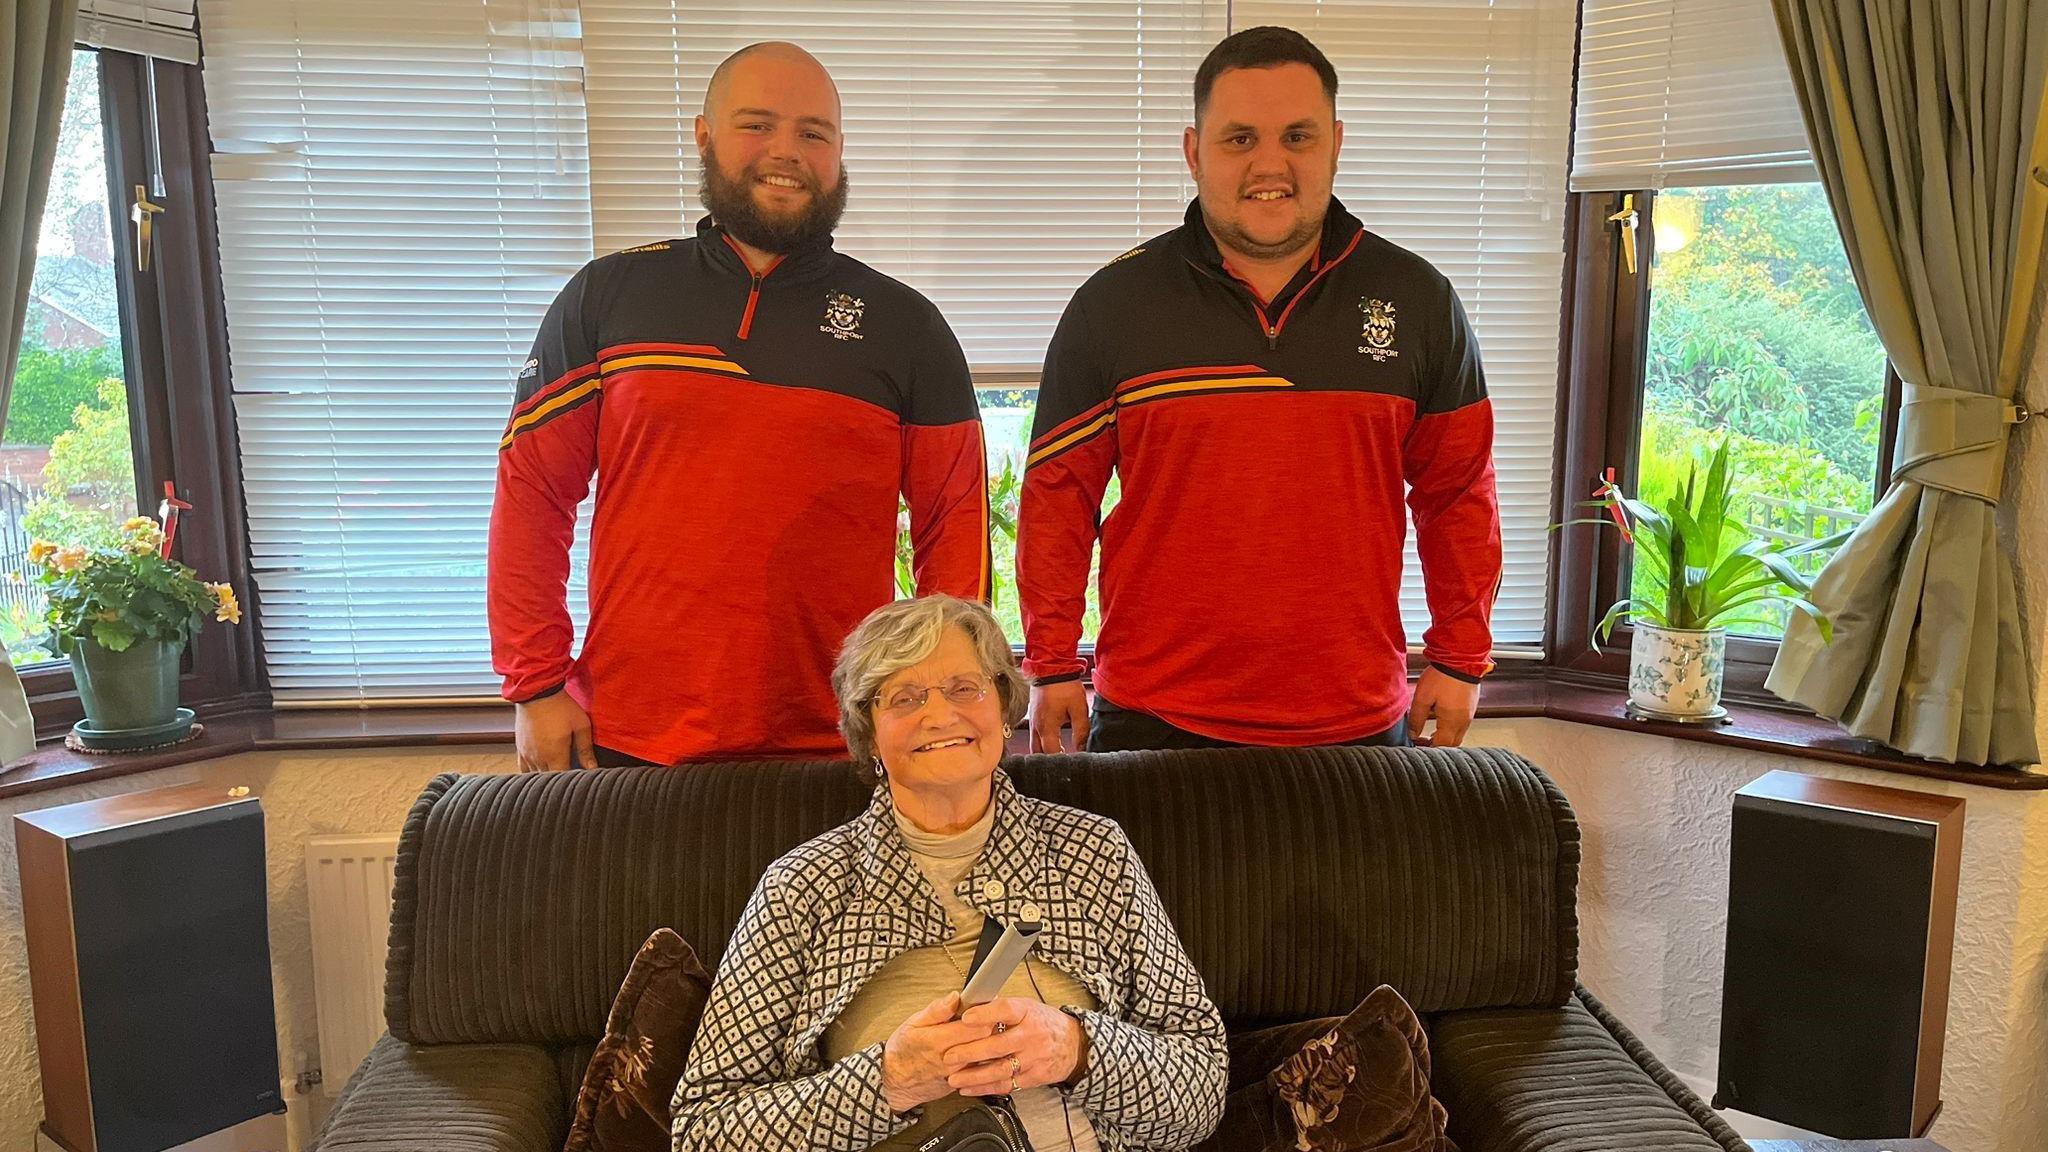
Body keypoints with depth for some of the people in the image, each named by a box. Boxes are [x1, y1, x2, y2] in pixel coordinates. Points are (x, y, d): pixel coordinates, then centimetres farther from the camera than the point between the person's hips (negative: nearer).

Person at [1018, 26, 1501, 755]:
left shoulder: (1417, 303, 4)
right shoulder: (1112, 305, 0)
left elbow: (1460, 495, 10)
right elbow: (1056, 494, 3)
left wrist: (1459, 659, 7)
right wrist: (1052, 667, 0)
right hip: (1153, 716, -1)